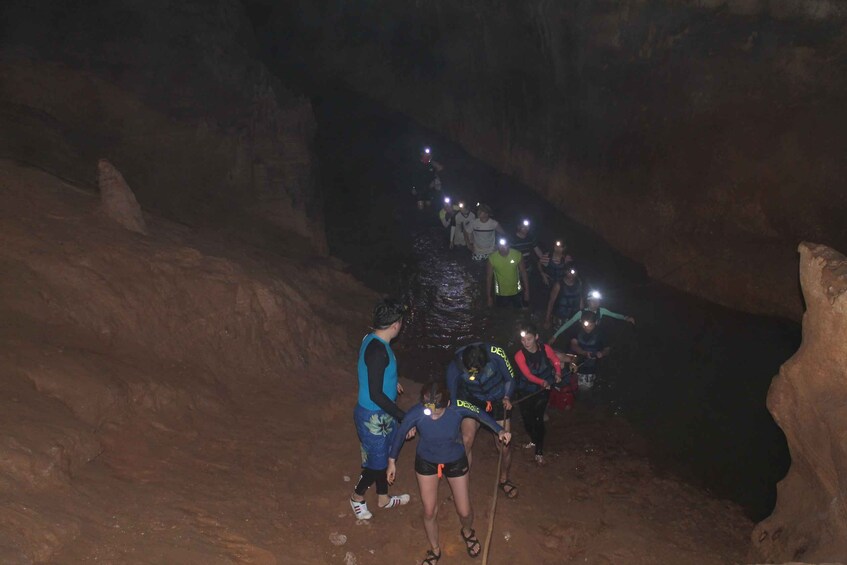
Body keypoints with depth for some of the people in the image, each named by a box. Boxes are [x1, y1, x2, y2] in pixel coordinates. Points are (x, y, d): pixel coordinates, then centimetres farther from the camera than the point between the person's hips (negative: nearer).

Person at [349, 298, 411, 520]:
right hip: (373, 417, -9)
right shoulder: (378, 350, -32)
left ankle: (383, 498, 44)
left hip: (381, 414, 9)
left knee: (383, 456, 25)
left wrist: (391, 382, 36)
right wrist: (404, 417, -24)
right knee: (375, 462, 11)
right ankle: (357, 496, 36)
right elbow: (376, 395, -30)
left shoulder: (372, 339, -1)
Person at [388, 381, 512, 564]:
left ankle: (467, 532, 51)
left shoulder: (458, 407, -33)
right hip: (426, 462, 0)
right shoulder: (416, 412, -34)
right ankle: (435, 550, 42)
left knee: (464, 511, 13)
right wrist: (392, 461, -2)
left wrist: (499, 430, -21)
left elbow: (481, 414, -10)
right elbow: (400, 433, -13)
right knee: (429, 512, 11)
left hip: (455, 461, 0)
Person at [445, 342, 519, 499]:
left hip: (498, 400, 0)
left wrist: (507, 397, -27)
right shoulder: (454, 367, -29)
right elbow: (452, 398, -13)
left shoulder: (496, 354, -32)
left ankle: (503, 479, 29)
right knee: (466, 441, -12)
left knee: (504, 446, 1)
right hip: (472, 400, 1)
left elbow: (510, 379, -12)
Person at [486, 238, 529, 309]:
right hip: (501, 295, -1)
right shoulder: (492, 258, -18)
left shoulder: (517, 254, -15)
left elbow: (523, 273, -4)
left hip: (516, 293, 1)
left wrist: (527, 291, -2)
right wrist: (489, 297, -6)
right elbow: (488, 278, -9)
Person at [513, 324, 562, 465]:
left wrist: (557, 374, -15)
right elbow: (528, 375, -27)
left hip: (543, 390, -1)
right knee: (527, 418, 8)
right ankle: (533, 440, 40)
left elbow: (556, 361, 3)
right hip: (526, 391, 1)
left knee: (538, 419, -9)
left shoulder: (545, 349, -15)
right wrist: (542, 382, -43)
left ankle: (539, 452, 3)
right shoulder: (519, 355, -20)